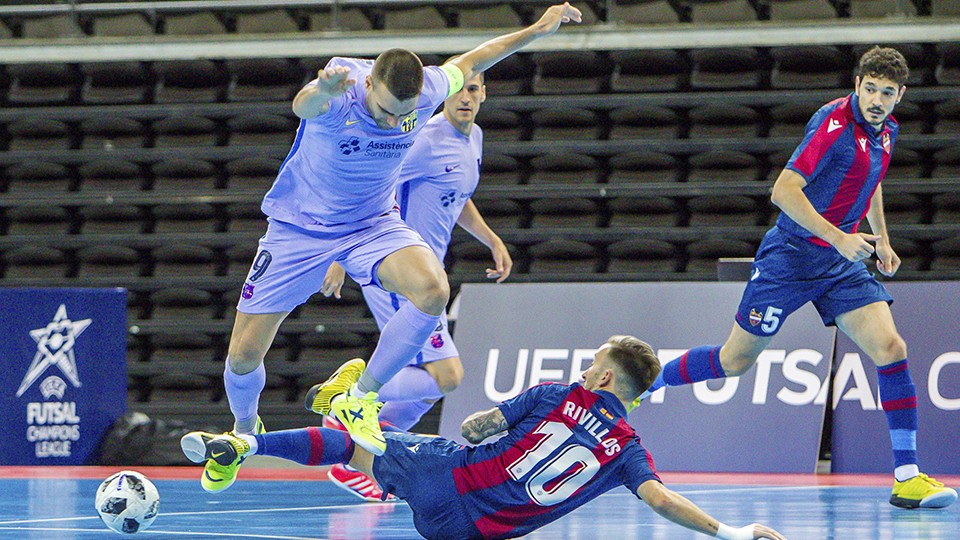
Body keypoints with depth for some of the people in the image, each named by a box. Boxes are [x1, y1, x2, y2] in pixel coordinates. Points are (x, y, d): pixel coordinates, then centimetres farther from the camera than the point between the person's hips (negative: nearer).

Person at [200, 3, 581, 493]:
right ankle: (244, 429, 32)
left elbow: (470, 62, 6)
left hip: (373, 224, 3)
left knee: (433, 289, -29)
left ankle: (358, 399, -13)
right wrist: (322, 90, -80)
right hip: (300, 227, -3)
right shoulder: (340, 94, -31)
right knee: (244, 353, -3)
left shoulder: (425, 90, -17)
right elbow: (302, 105, -56)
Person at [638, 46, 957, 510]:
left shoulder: (885, 130, 5)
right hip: (791, 256, -6)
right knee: (734, 361, 2)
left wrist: (881, 239, 20)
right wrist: (839, 238, -28)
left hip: (841, 262, 6)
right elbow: (784, 191, -25)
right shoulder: (835, 122, -20)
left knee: (890, 348, -11)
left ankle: (906, 477, -11)